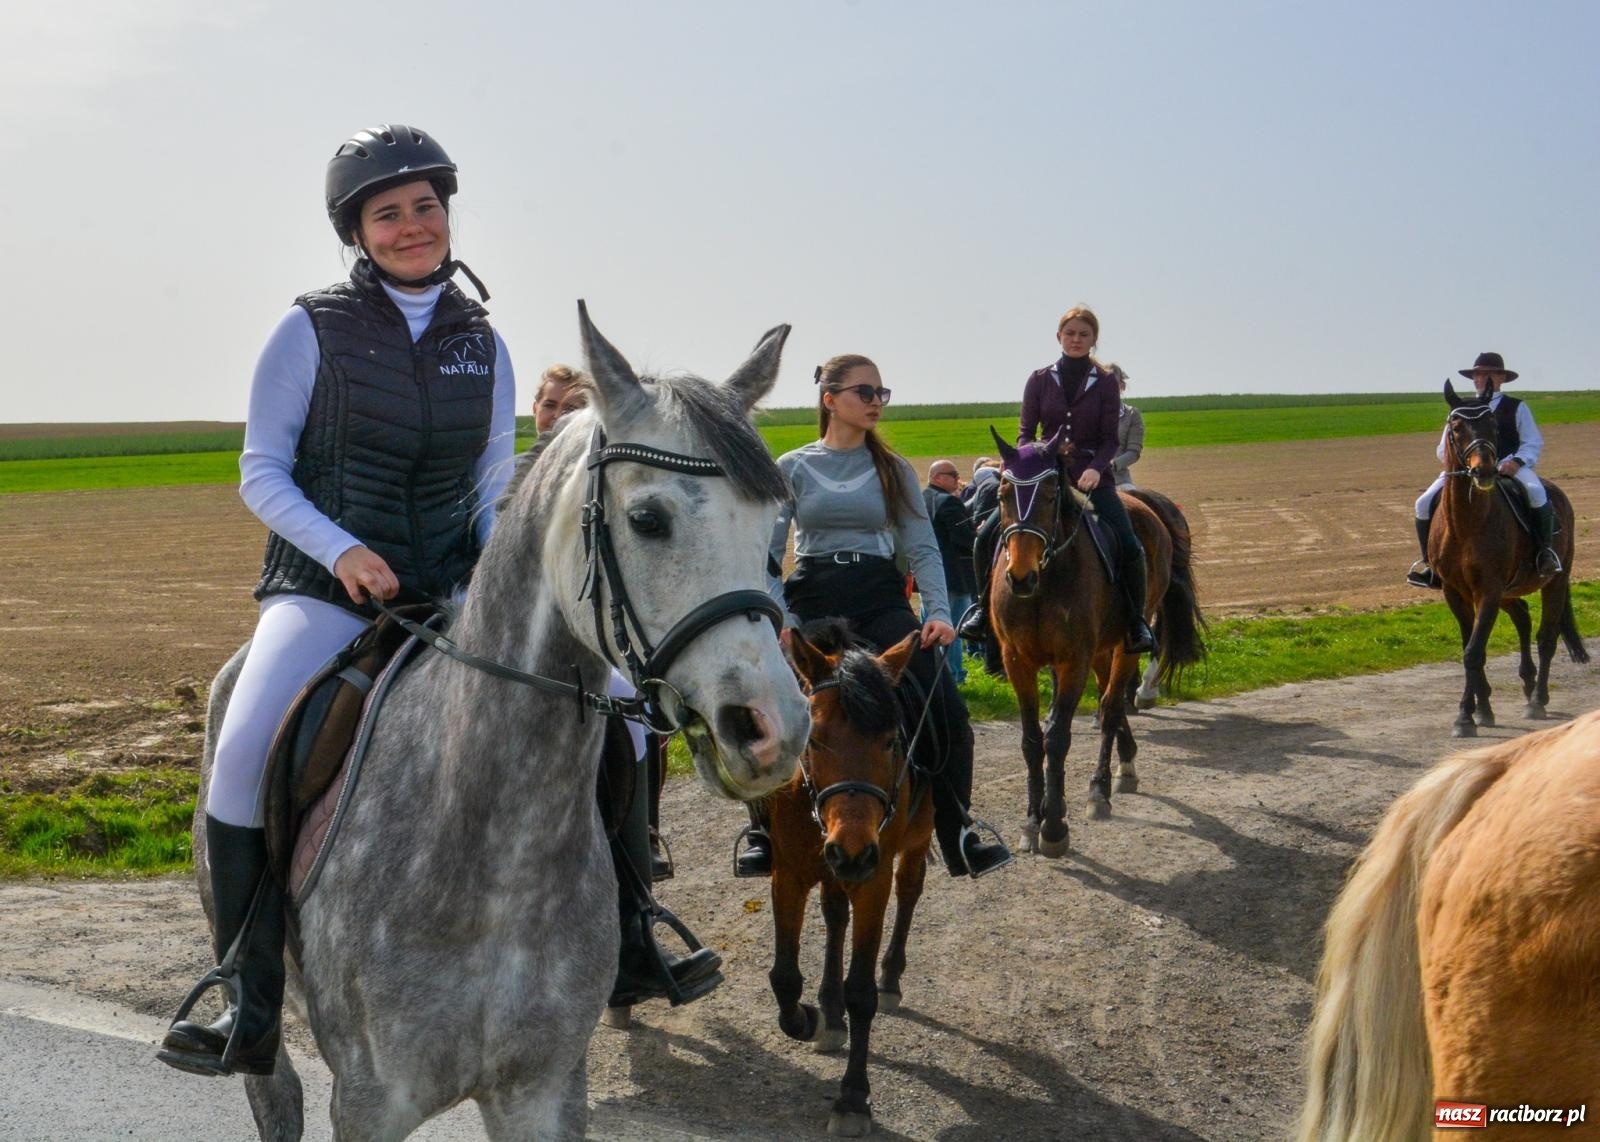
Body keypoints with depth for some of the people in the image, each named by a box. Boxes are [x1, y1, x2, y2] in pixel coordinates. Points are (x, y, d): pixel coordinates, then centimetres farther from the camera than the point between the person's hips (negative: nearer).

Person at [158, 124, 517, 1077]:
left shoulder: (483, 343, 10)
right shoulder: (314, 331, -1)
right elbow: (261, 475, -1)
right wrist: (343, 551, -17)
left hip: (450, 594, 3)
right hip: (325, 588, -3)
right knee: (245, 752, -28)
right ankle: (252, 1009, -18)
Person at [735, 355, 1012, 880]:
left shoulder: (893, 470, 10)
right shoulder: (793, 469, 5)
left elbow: (923, 548, 5)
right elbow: (768, 555, 2)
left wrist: (939, 613, -10)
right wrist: (780, 622, -13)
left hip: (880, 599, 2)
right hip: (811, 600, -1)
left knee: (945, 710, -14)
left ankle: (957, 838, -2)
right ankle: (764, 836, -1)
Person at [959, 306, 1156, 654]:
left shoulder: (1105, 385, 3)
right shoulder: (1040, 381, 5)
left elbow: (1109, 439, -1)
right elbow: (1025, 432, 5)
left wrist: (1095, 469, -20)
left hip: (1091, 477, -1)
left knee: (1129, 546, -19)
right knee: (988, 534, -14)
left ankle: (1136, 621, -2)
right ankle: (984, 606, 6)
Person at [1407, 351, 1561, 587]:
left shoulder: (1517, 408, 13)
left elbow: (1534, 443, 4)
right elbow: (1443, 449, 18)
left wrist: (1516, 461, -17)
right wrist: (1448, 456, -8)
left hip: (1509, 468, -3)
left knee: (1537, 493, -35)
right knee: (1425, 503, -17)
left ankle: (1546, 551, -18)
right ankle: (1430, 562, -4)